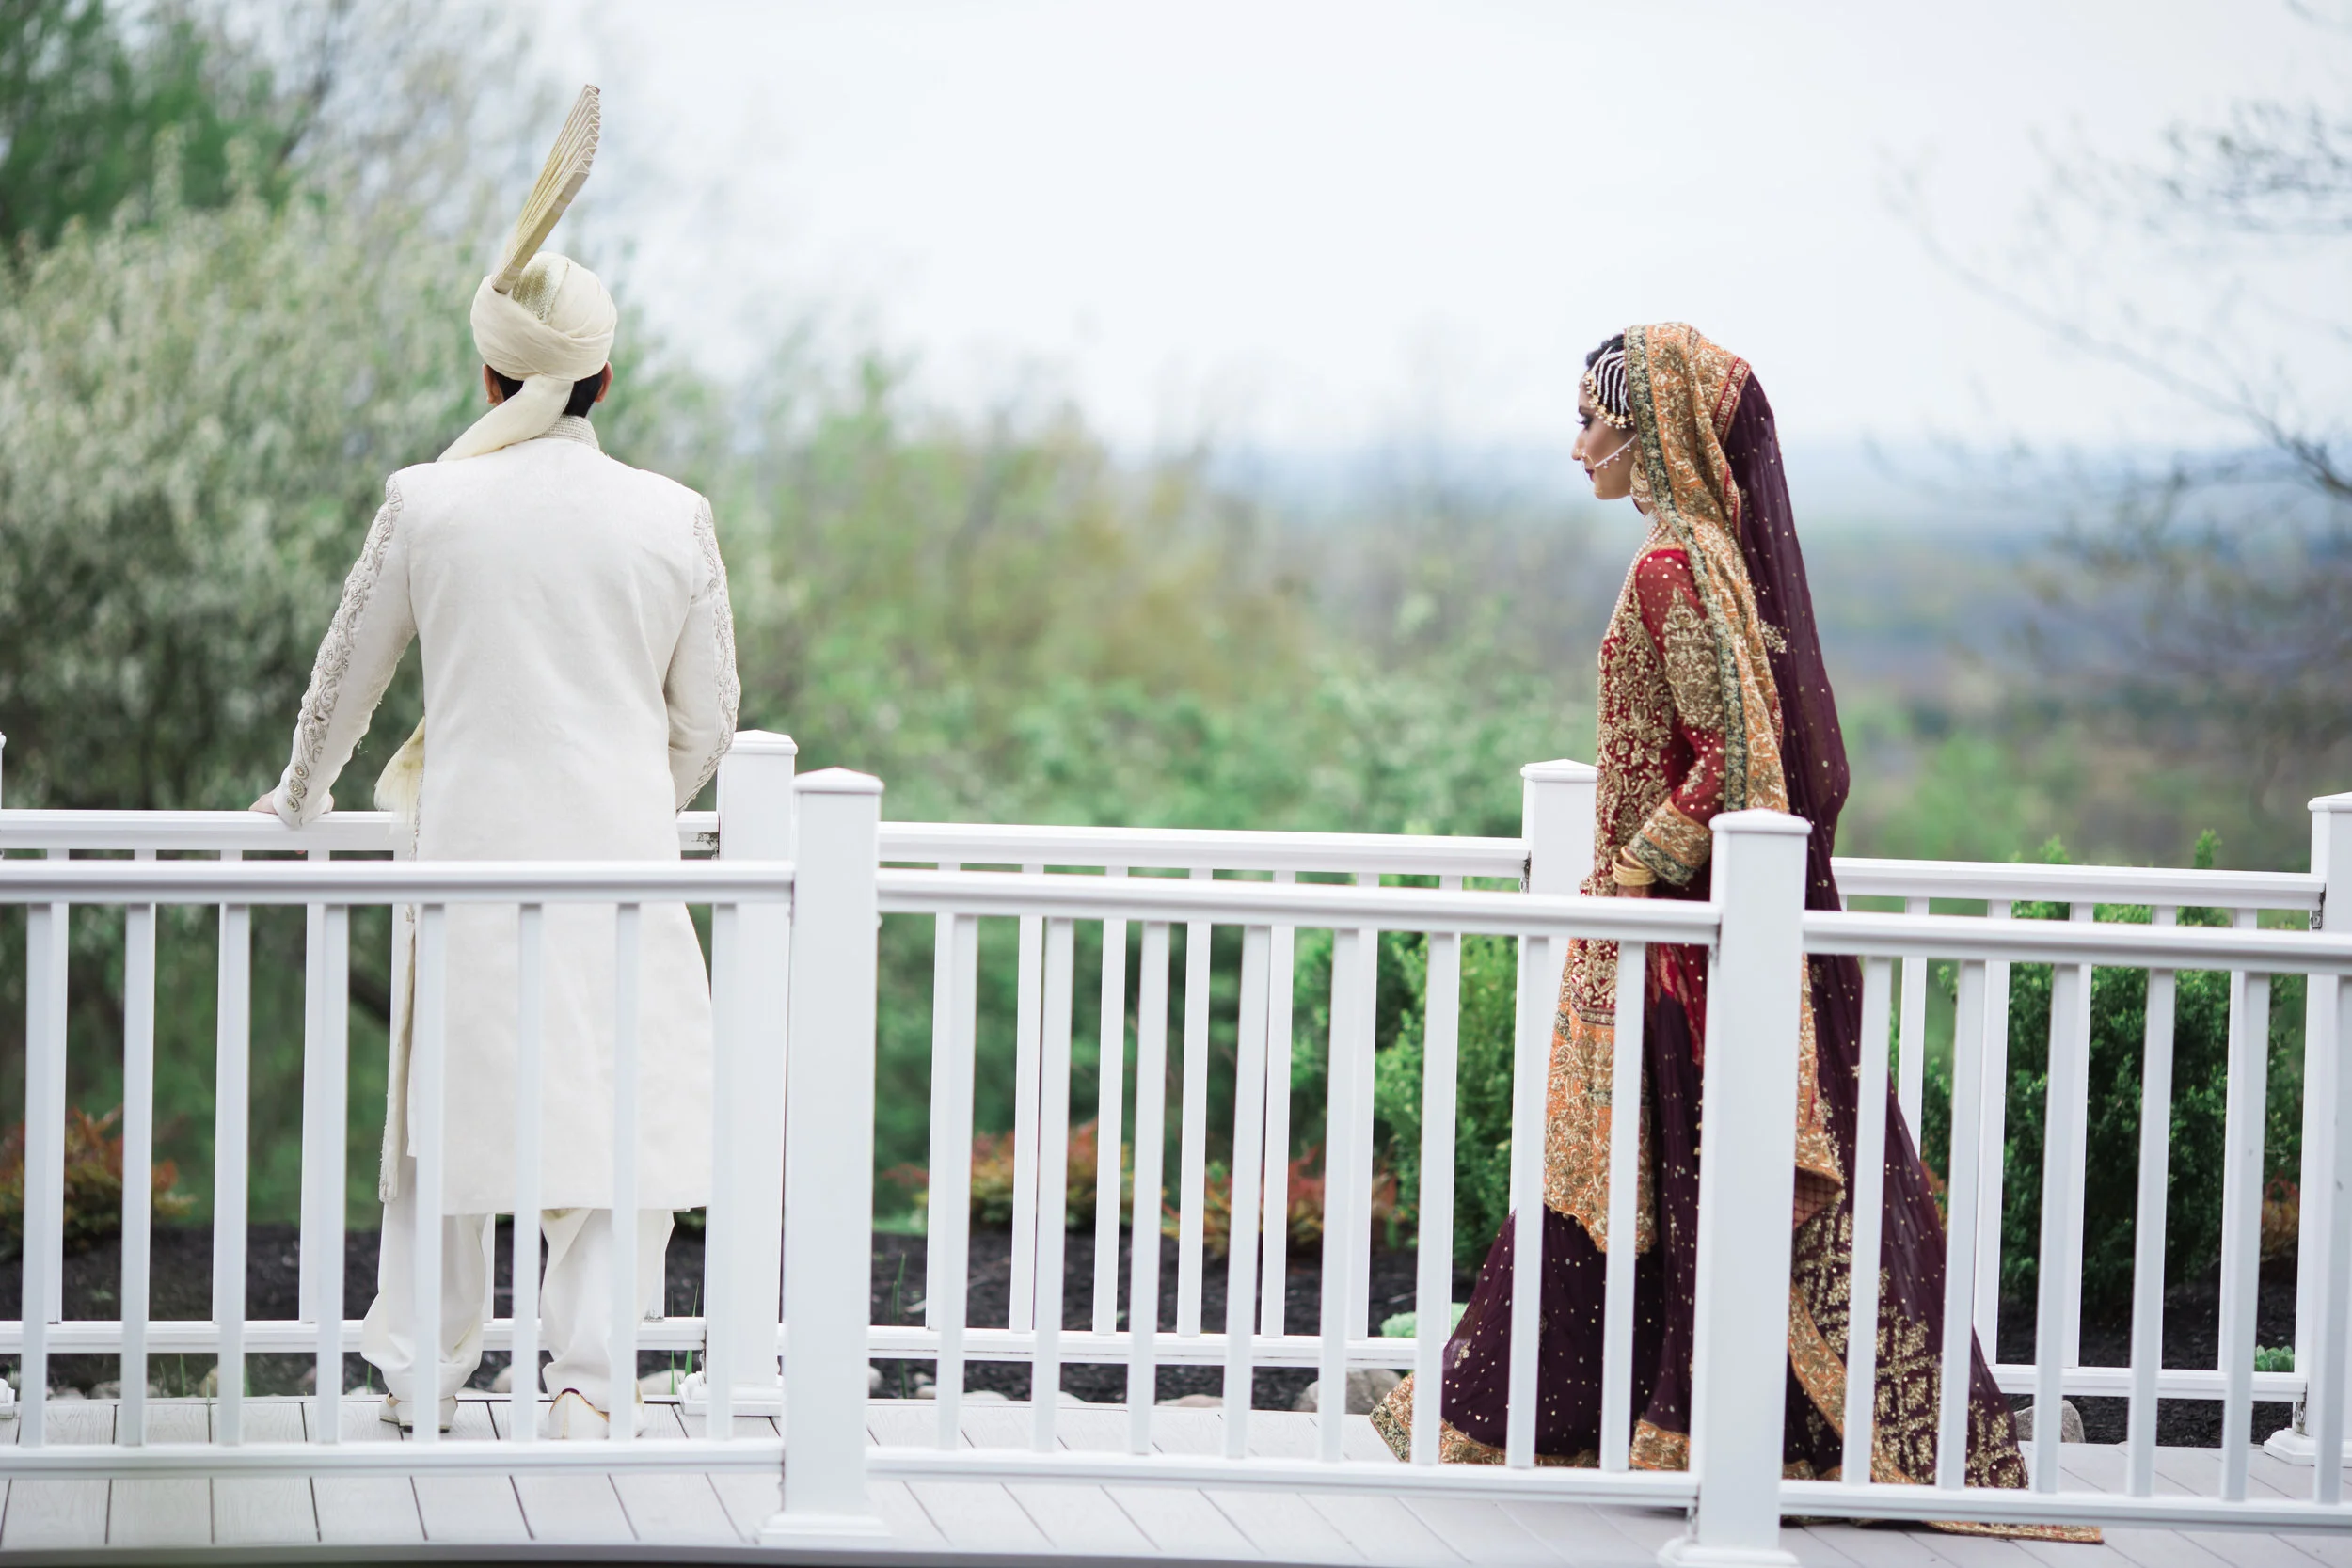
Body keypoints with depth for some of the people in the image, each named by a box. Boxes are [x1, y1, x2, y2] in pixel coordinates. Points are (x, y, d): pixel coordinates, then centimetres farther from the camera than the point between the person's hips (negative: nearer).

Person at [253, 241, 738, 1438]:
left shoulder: (425, 503, -1)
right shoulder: (672, 518, 0)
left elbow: (346, 675, 11)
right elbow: (705, 722, 7)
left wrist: (300, 799, 29)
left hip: (470, 843, 1)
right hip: (621, 844, -1)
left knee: (452, 1094, 12)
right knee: (624, 1106, 6)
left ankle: (422, 1371, 22)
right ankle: (590, 1374, -1)